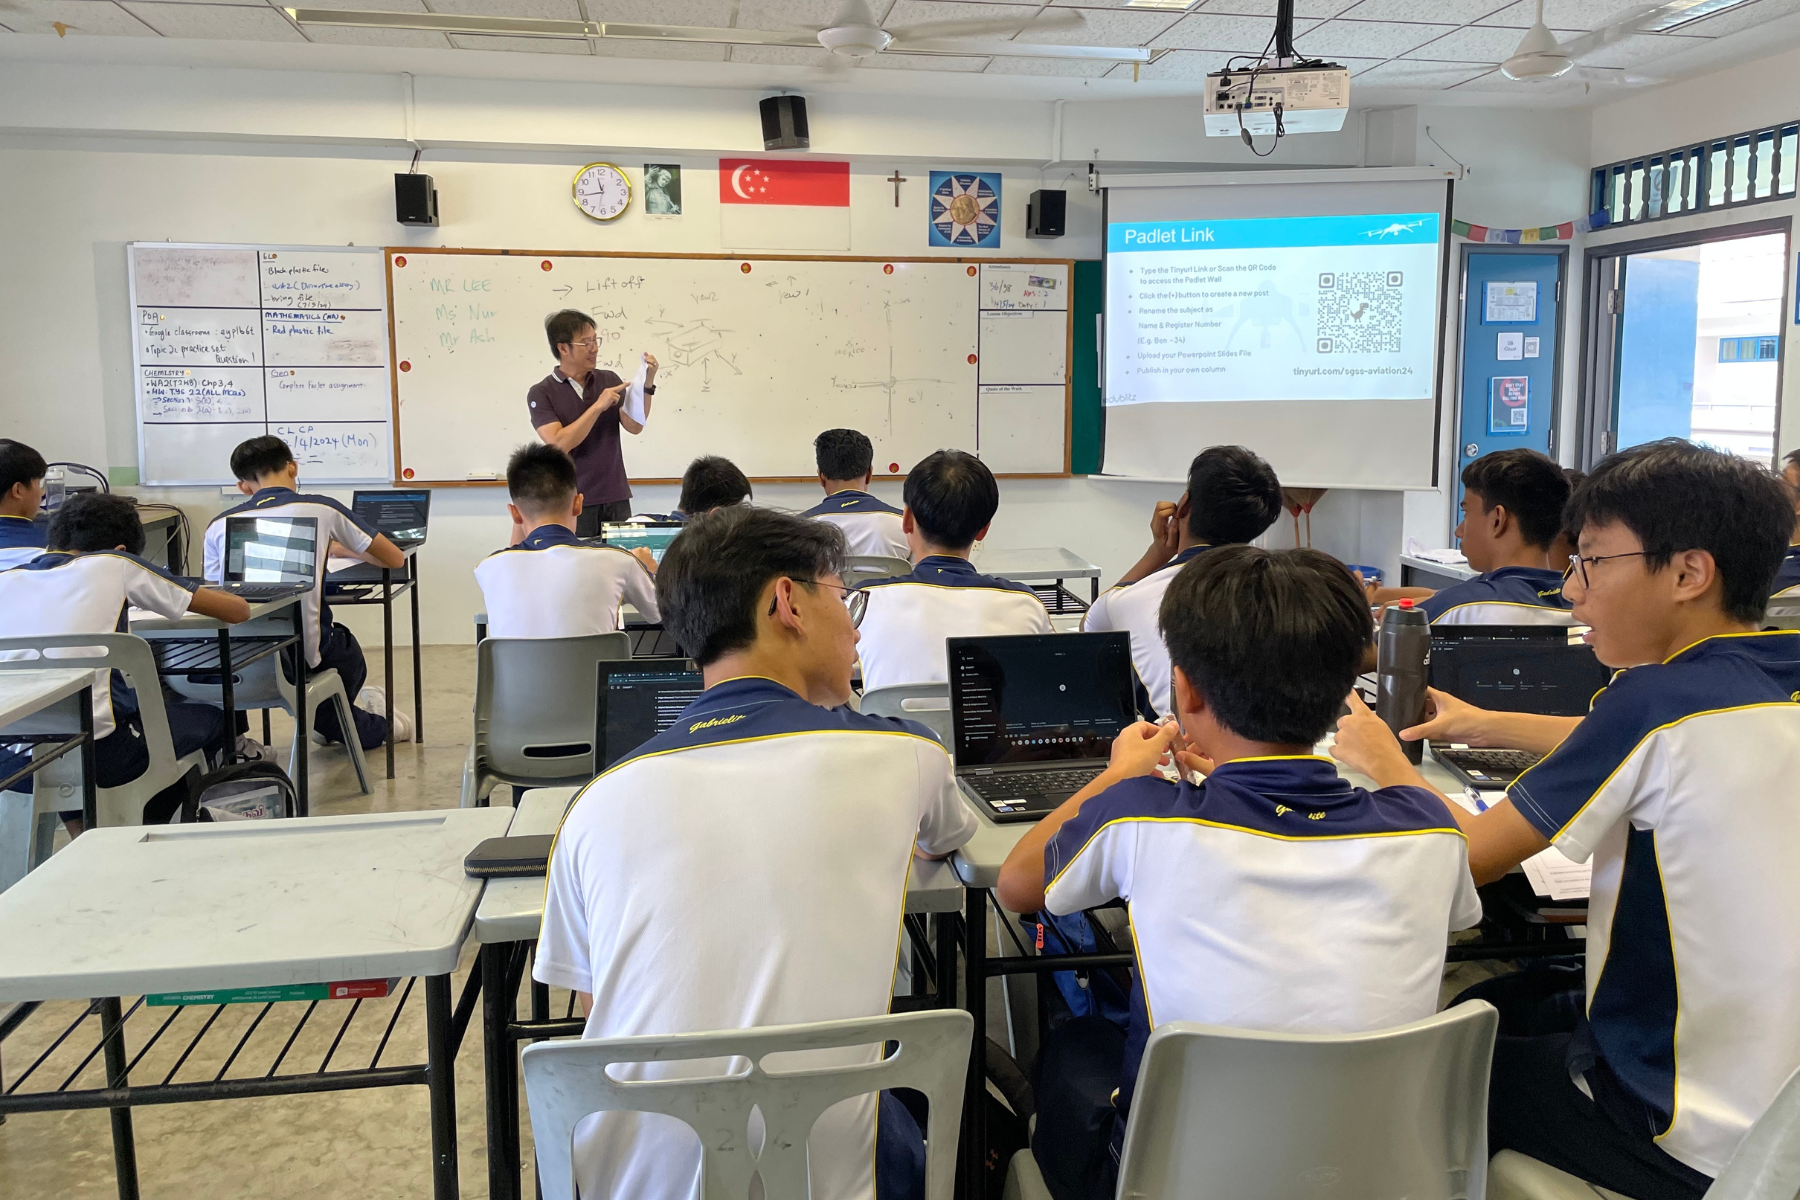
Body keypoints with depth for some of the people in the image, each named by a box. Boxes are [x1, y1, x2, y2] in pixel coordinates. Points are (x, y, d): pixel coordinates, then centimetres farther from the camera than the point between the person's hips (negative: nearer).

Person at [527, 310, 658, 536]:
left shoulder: (609, 380, 7)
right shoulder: (541, 394, -4)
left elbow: (634, 426, -3)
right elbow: (559, 444, -16)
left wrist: (647, 385, -15)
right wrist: (598, 407, -19)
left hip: (616, 498, 3)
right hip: (572, 502, -3)